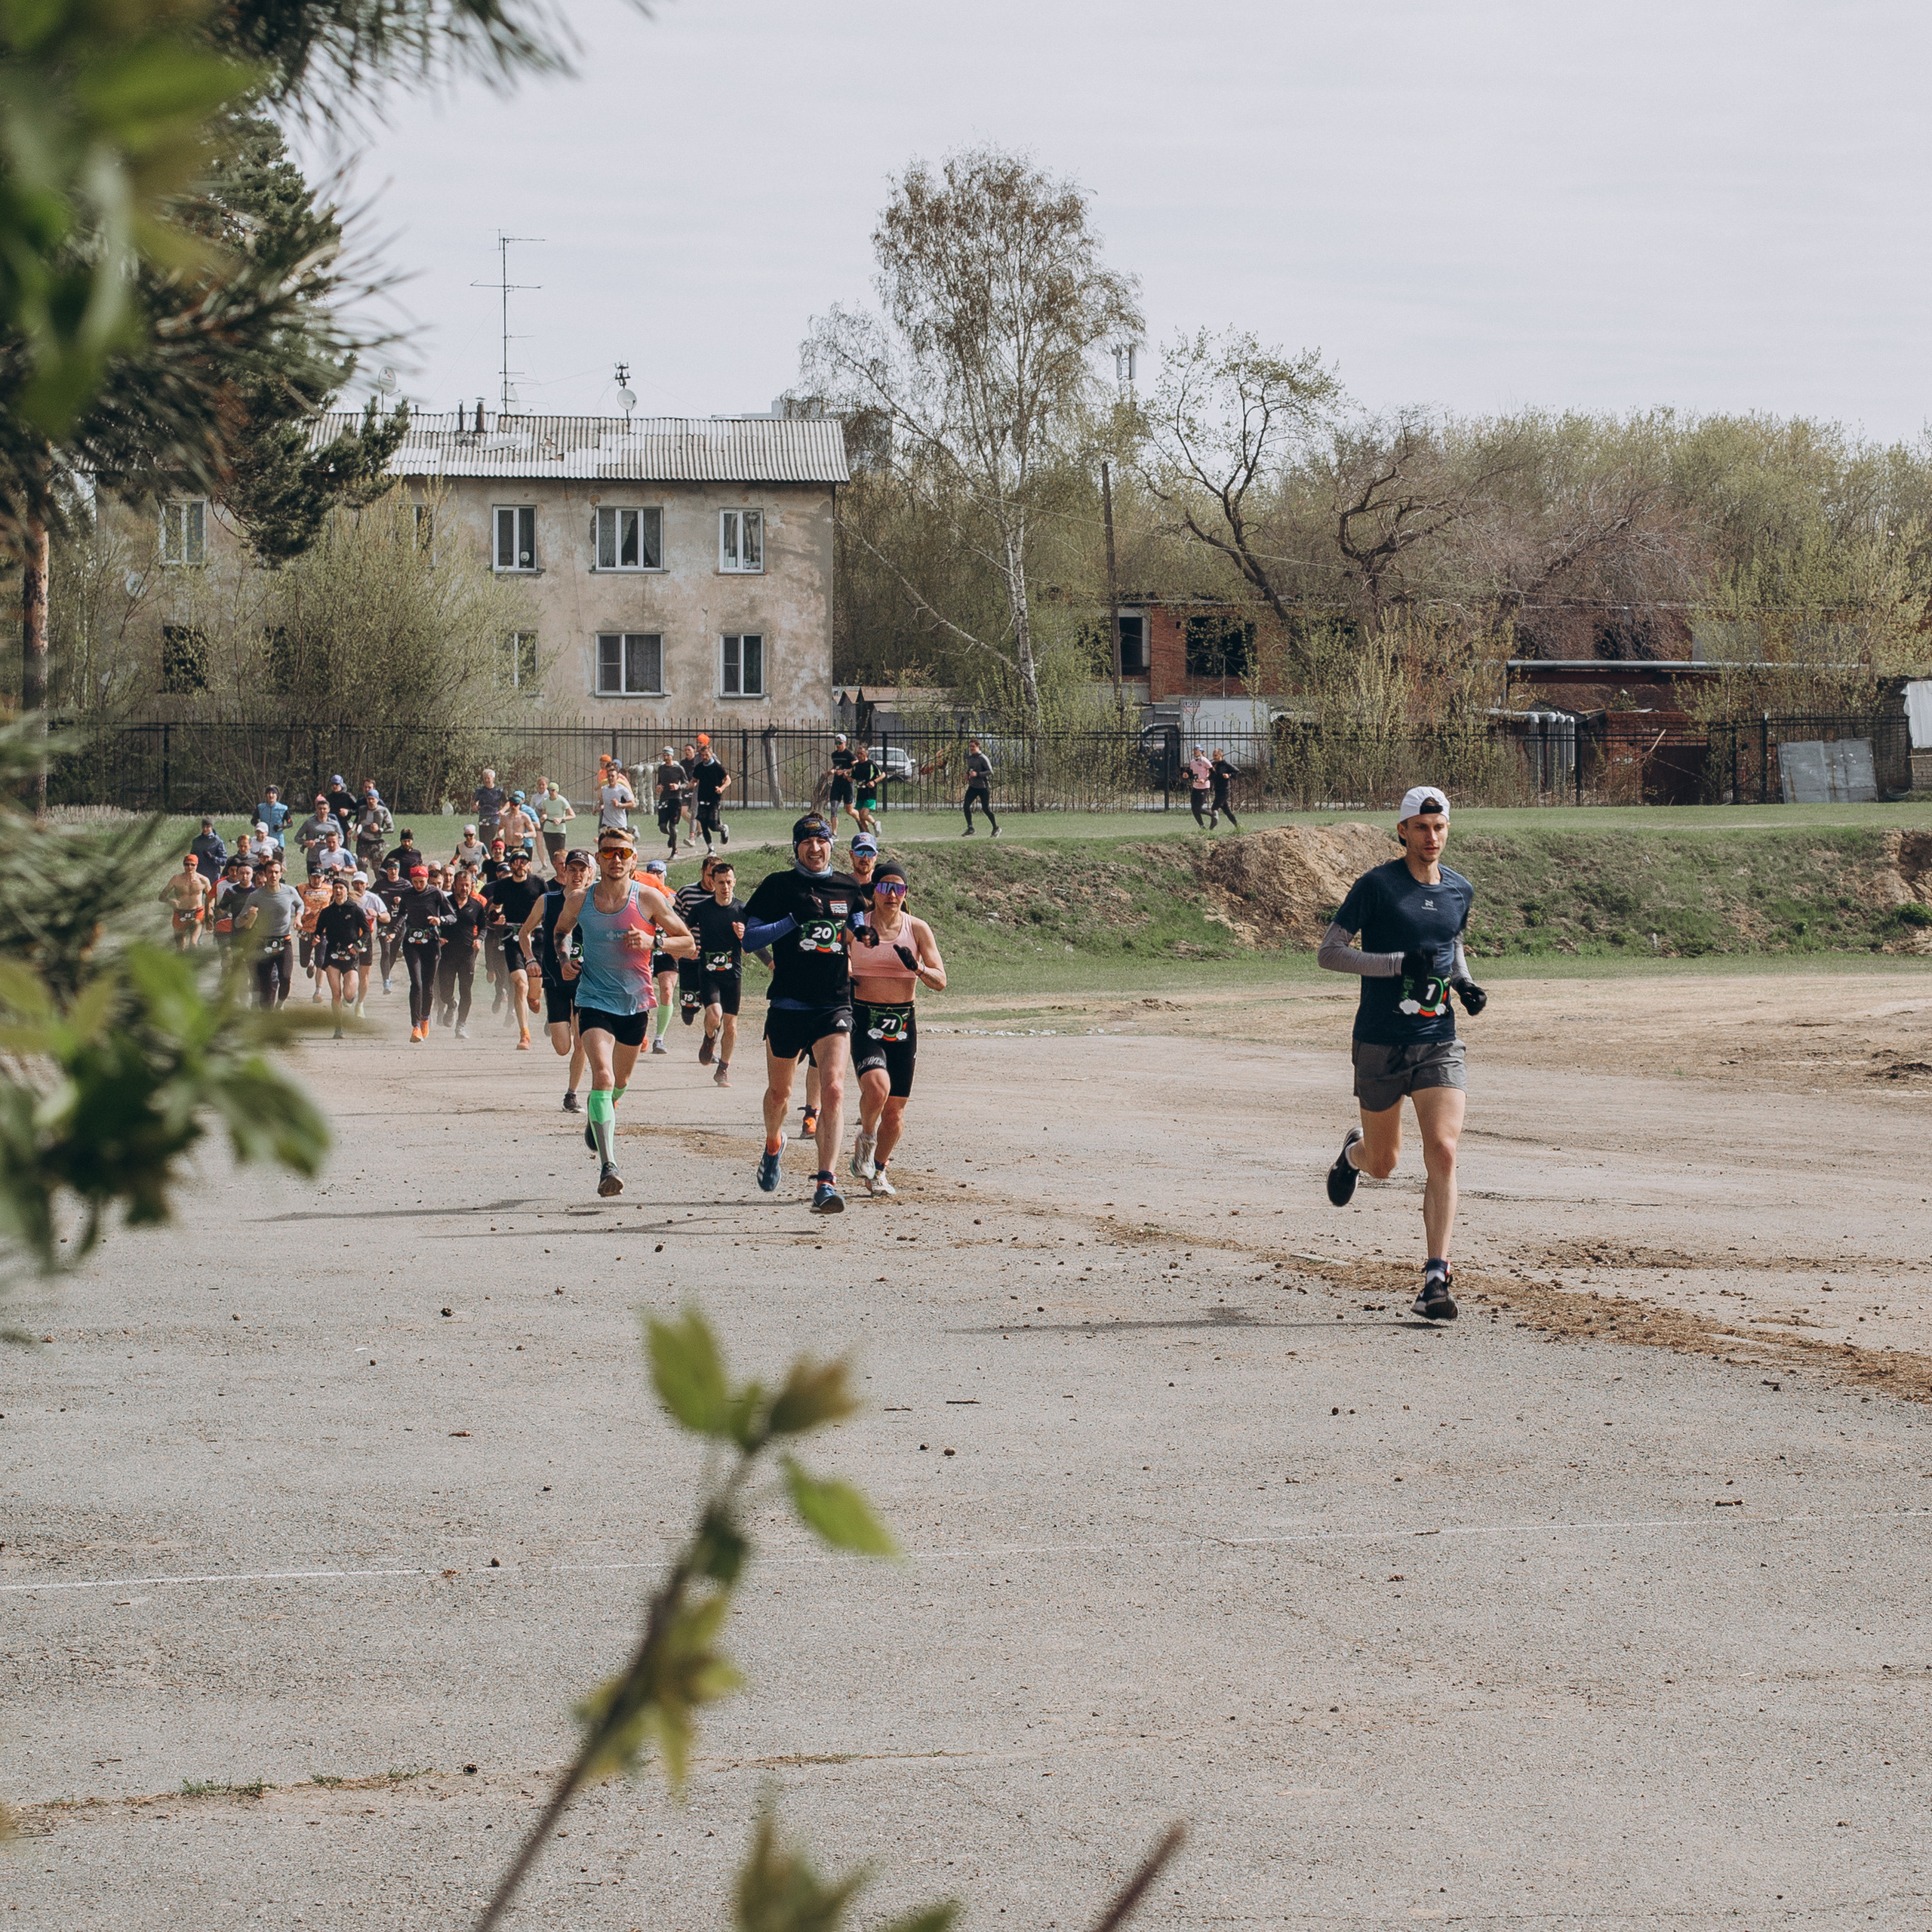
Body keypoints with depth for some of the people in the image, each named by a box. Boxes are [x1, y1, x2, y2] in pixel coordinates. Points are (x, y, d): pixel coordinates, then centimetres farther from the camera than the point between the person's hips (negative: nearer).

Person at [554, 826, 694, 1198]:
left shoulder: (649, 899, -6)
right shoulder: (578, 901, -2)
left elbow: (689, 944, -1)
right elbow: (560, 932, 20)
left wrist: (653, 942, -19)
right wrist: (564, 960, 0)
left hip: (635, 1002, 2)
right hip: (594, 1000, -2)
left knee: (620, 1081, 20)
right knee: (602, 1075, -22)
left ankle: (599, 1116, 56)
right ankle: (607, 1166, -27)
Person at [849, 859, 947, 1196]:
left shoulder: (918, 930, 3)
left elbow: (940, 982, 0)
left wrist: (917, 968, -19)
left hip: (903, 1025, 2)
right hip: (864, 1021, -2)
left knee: (895, 1108, 5)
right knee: (877, 1086, -28)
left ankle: (878, 1172, 25)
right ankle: (865, 1137, 2)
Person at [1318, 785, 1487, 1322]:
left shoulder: (1460, 890, 8)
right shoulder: (1376, 885, -8)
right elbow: (1328, 952, -10)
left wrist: (1465, 983, 6)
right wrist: (1399, 963, -20)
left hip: (1439, 1041, 2)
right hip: (1380, 1042, -2)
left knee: (1443, 1152, -15)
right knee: (1383, 1164, 11)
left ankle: (1436, 1280, -13)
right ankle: (1354, 1151, 50)